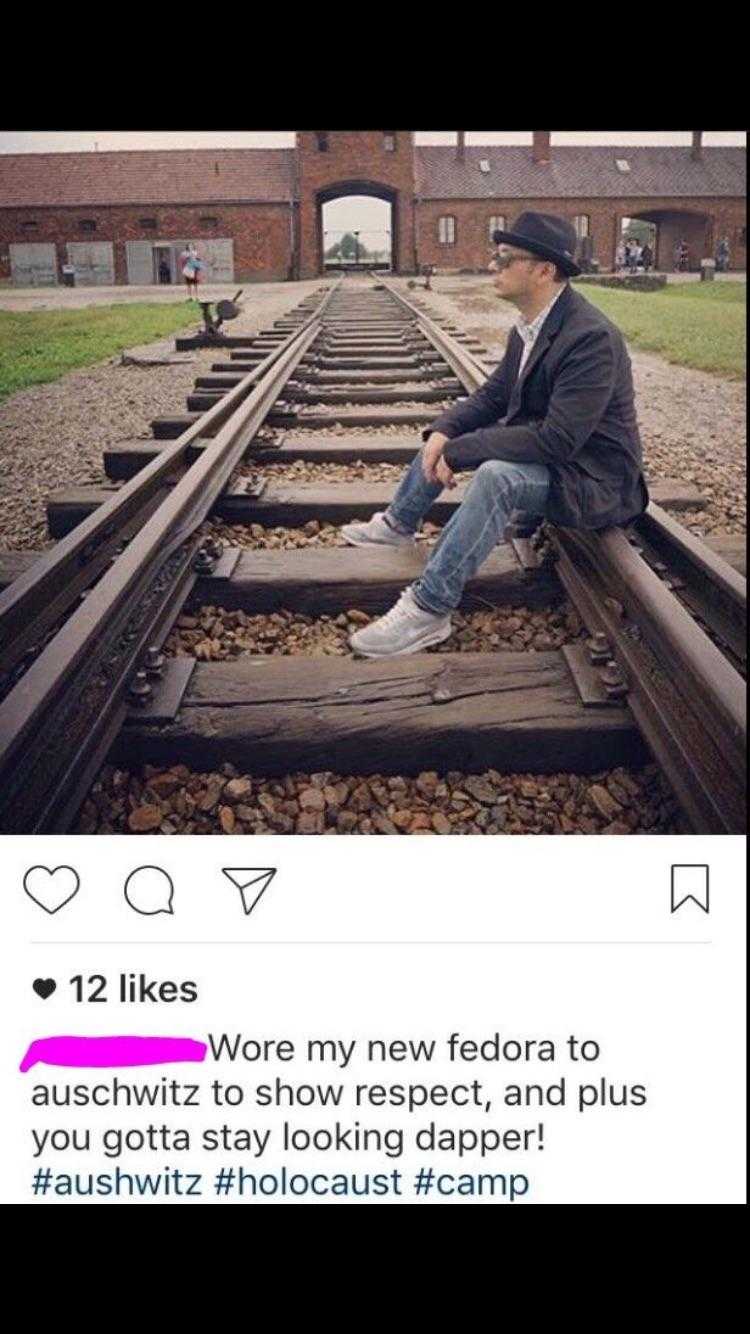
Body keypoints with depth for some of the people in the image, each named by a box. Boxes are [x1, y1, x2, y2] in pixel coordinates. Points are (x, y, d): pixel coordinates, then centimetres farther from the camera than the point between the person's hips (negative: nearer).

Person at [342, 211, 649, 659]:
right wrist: (444, 431, -10)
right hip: (547, 444, 10)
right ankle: (399, 523, 32)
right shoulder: (530, 326, 2)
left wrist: (458, 452, -28)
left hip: (592, 476, -9)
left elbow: (556, 440, -32)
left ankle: (429, 609, -28)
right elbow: (493, 394, 11)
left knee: (496, 476, -35)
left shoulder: (592, 337, -27)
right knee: (445, 434, 12)